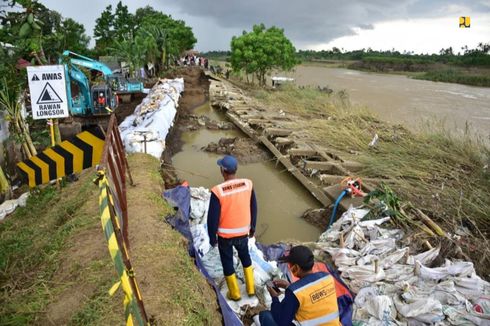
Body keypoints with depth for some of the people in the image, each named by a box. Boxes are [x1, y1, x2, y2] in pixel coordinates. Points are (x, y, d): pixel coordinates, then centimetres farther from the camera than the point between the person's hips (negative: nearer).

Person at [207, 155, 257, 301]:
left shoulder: (218, 191, -25)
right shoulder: (248, 184, -12)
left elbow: (213, 217, -17)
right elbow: (253, 208, 1)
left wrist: (212, 237, -2)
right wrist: (252, 226, 16)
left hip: (225, 235, -3)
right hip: (243, 232, 4)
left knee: (227, 262, 18)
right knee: (245, 256, 27)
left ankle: (235, 293, 34)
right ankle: (251, 288, 38)